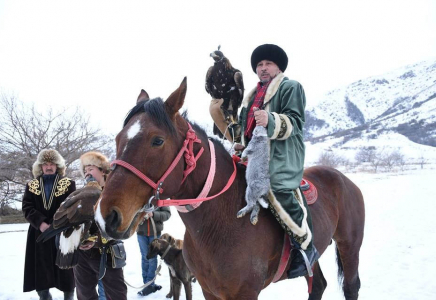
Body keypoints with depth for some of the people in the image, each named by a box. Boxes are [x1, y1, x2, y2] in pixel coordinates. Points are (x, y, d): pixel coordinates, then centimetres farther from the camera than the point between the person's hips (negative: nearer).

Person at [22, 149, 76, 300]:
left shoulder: (69, 184, 3)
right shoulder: (31, 185, 10)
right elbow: (27, 208, 0)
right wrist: (41, 223, -17)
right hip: (39, 234, 2)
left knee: (66, 272, 1)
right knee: (41, 271, 4)